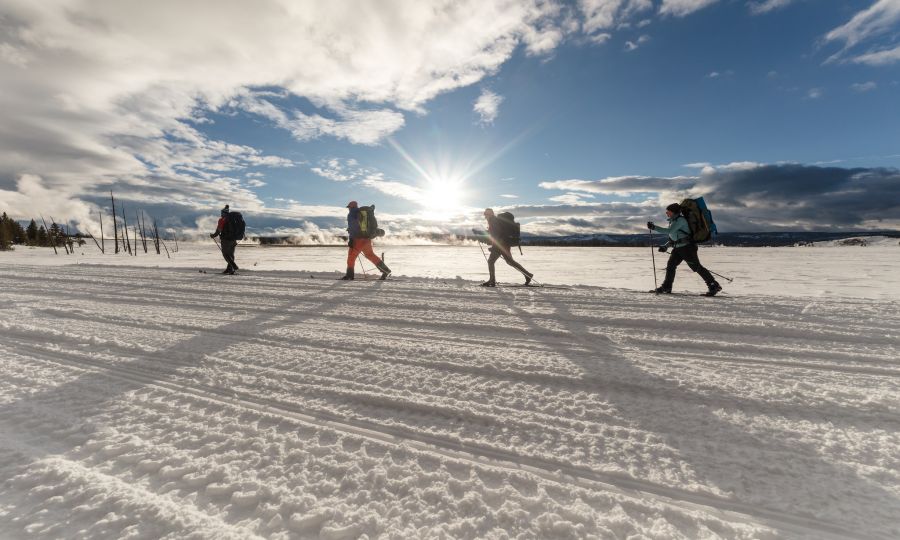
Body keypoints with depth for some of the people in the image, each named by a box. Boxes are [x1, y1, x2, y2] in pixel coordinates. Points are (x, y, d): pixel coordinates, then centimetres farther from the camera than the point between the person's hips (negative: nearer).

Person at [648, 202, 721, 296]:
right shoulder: (673, 221, 16)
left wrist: (654, 227, -27)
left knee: (697, 267, -6)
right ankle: (666, 287, 14)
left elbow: (669, 231, -27)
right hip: (678, 248, 9)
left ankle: (714, 286, 2)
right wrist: (665, 246, 13)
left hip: (687, 247, -9)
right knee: (670, 266, 7)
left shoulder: (680, 220, -13)